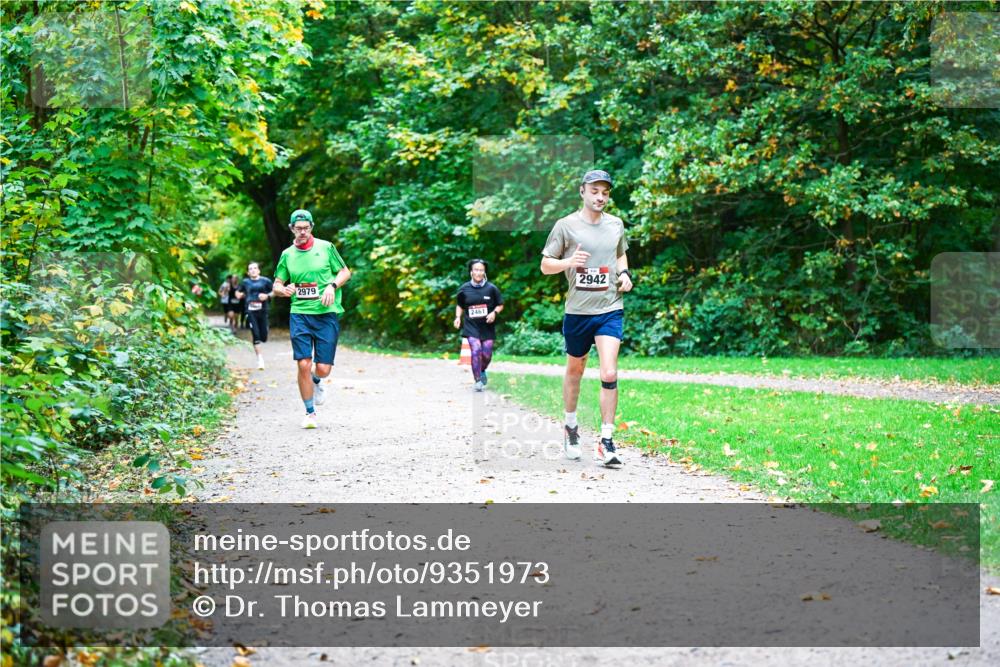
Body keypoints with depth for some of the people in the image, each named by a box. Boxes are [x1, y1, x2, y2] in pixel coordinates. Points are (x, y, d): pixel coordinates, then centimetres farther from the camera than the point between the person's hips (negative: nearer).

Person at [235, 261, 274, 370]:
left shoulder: (265, 281, 4)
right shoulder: (245, 282, 10)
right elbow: (238, 292, 25)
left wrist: (267, 296, -9)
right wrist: (240, 295, 3)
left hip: (262, 311, 0)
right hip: (251, 312, 0)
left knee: (263, 337, 1)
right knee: (256, 335, -11)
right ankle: (260, 360, -11)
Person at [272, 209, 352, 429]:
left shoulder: (325, 247, 3)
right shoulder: (287, 254, 8)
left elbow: (345, 272, 10)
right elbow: (276, 285, 14)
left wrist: (332, 286, -9)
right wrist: (284, 290, -10)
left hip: (327, 314, -1)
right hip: (299, 314, 1)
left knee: (323, 368, -4)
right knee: (303, 365, -9)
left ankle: (316, 382, 36)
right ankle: (310, 412, 8)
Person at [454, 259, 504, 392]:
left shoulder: (491, 288, -4)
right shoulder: (464, 289, -1)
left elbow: (500, 305, 5)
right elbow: (460, 305, 15)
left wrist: (494, 312, -13)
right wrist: (458, 317, 0)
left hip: (487, 327, 1)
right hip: (471, 326, -1)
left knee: (487, 354, 1)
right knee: (476, 351, -17)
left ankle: (482, 371, 35)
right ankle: (477, 380, -4)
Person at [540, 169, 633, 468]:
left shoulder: (616, 224, 7)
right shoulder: (565, 225, -4)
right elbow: (545, 265, -1)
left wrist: (624, 273, 5)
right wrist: (569, 262, -20)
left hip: (610, 309, 1)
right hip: (577, 311, -1)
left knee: (609, 374, -12)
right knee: (575, 371, 14)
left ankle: (606, 442, -8)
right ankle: (570, 427, 37)